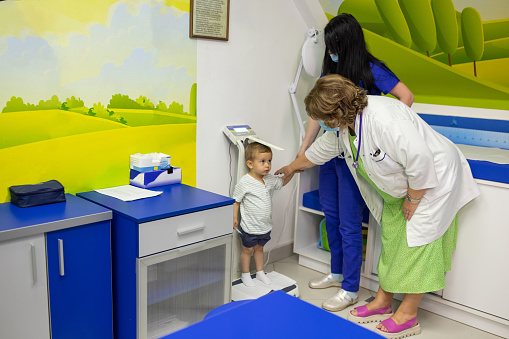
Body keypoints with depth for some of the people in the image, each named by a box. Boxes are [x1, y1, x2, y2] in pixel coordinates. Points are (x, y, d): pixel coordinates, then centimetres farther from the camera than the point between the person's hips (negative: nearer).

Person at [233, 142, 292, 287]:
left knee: (259, 248, 22)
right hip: (249, 226, -5)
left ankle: (260, 272, 38)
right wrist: (234, 217, -14)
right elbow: (236, 201, -11)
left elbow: (282, 182, 15)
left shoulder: (270, 179, -2)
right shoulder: (244, 182, -19)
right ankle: (245, 275, 29)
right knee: (247, 249, 12)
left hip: (265, 226, 5)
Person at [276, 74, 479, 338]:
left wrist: (412, 200, -19)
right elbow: (321, 149, 15)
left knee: (416, 245, -4)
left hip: (433, 181, -9)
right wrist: (292, 167, 29)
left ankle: (408, 315, 10)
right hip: (398, 190, 9)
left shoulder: (384, 120, -36)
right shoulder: (344, 126, -5)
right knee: (391, 243, 12)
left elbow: (421, 162, -33)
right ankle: (382, 303, 26)